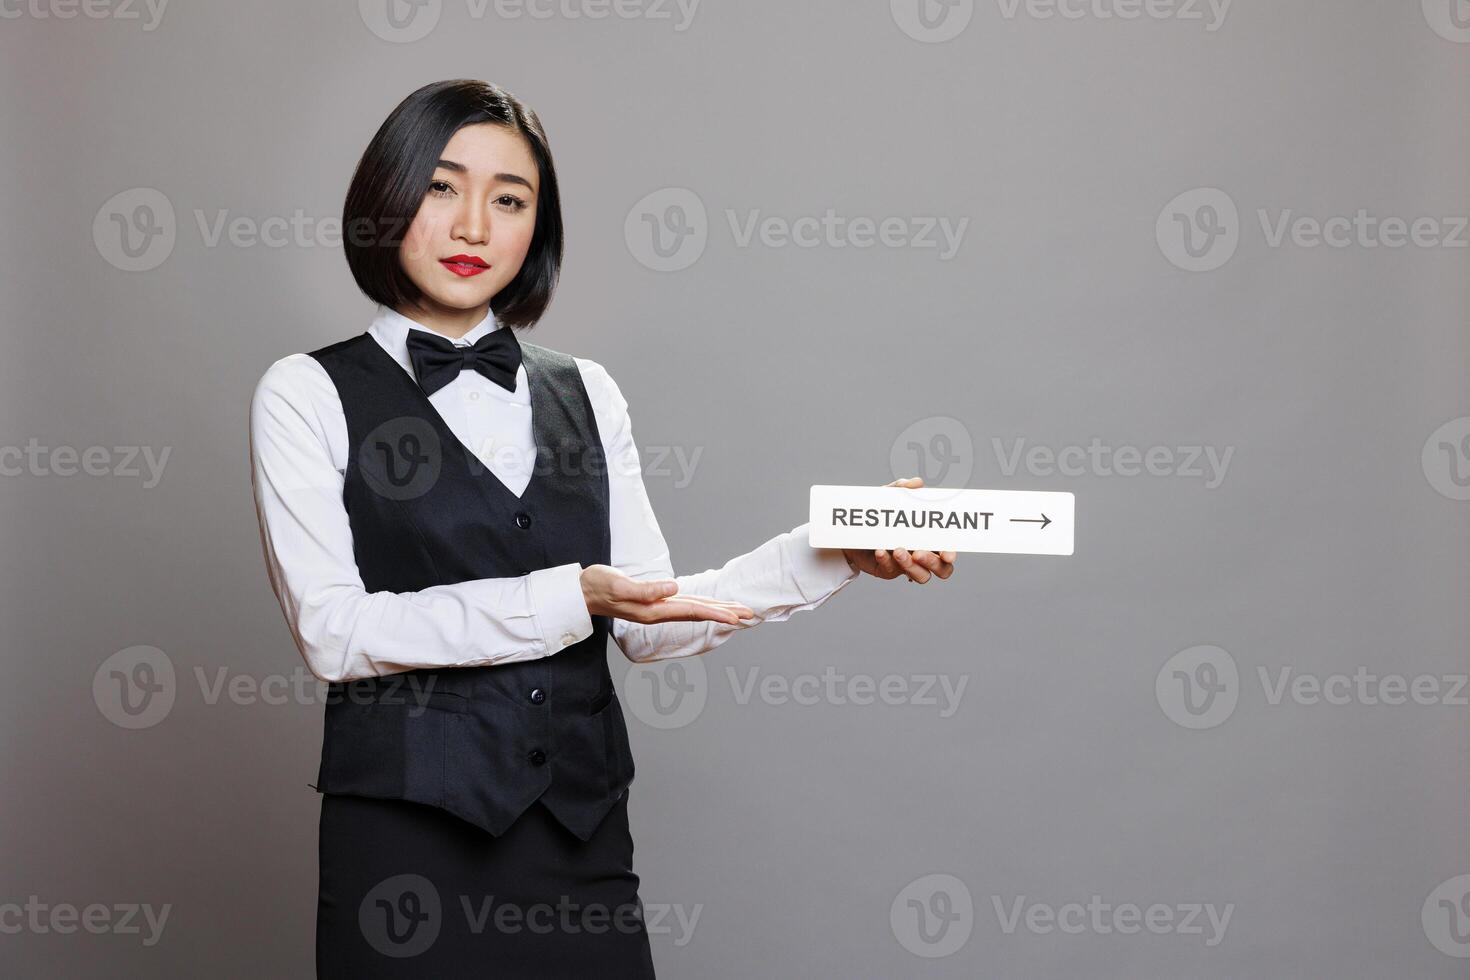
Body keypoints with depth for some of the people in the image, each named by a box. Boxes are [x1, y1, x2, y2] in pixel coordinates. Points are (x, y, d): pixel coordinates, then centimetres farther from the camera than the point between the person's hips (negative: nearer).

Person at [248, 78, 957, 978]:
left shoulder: (586, 393, 12)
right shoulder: (309, 394, 0)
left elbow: (650, 625, 6)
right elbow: (333, 630, -11)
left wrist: (831, 551, -6)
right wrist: (569, 600, -18)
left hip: (583, 837, 4)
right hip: (406, 843, -3)